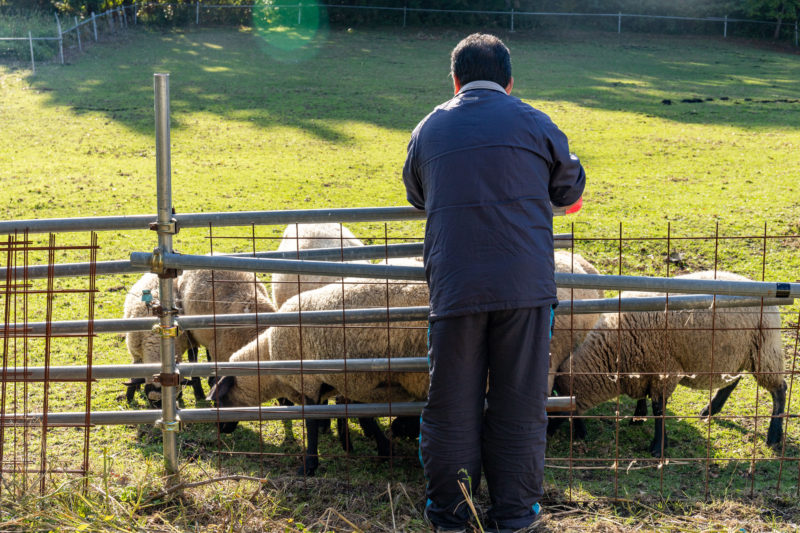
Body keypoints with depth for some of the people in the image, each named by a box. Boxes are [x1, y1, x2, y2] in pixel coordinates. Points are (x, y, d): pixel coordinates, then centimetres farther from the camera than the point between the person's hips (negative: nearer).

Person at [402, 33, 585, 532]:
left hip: (454, 285, 1)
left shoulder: (430, 128, 12)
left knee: (452, 401, 10)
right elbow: (571, 187, 20)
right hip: (524, 284, -1)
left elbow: (417, 195, 26)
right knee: (519, 401, 8)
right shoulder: (534, 124, 8)